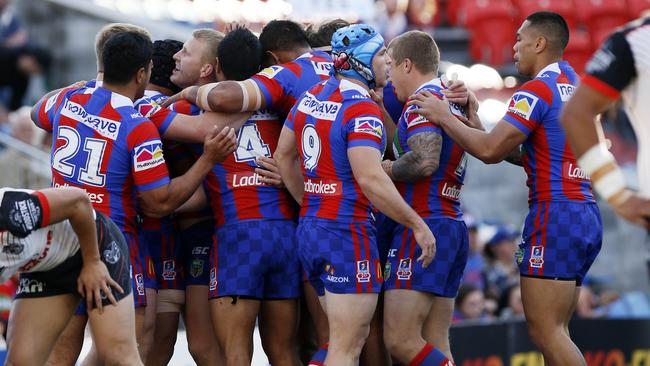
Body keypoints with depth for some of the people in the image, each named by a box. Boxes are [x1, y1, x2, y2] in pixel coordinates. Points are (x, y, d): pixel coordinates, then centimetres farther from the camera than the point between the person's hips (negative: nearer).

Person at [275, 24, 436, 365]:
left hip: (310, 229, 9)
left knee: (355, 336, 18)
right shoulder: (361, 109, -16)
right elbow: (370, 179, -24)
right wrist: (417, 224, -17)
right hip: (347, 232, -9)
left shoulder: (311, 97, 10)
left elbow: (284, 157, 19)